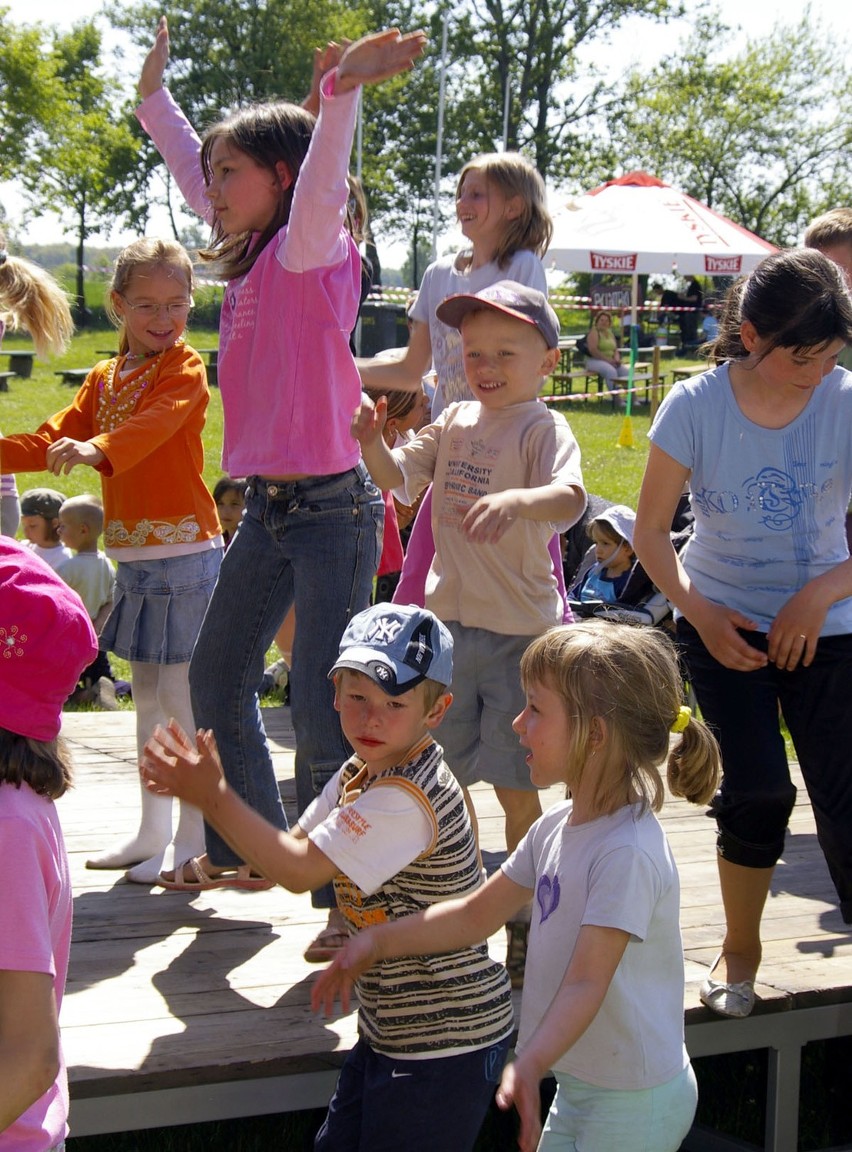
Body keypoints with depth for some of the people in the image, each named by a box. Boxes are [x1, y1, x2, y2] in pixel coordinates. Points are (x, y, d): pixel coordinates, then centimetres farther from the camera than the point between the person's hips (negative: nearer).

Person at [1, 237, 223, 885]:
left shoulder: (186, 369, -8)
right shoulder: (105, 379, 15)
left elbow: (153, 425, -28)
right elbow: (52, 441, 13)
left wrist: (96, 448, -46)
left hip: (184, 551, -8)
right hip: (134, 556, 8)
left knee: (181, 694, -7)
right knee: (147, 693, 14)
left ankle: (196, 841, 2)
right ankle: (153, 831, 25)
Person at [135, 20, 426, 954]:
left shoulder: (311, 251, -12)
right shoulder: (251, 257, 11)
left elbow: (319, 190, -33)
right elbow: (195, 177, 27)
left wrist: (342, 91, -49)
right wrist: (154, 95, 34)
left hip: (332, 509, -9)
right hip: (267, 509, 9)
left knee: (320, 713, -10)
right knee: (215, 680, 20)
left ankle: (348, 897, 1)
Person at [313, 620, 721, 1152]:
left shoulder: (628, 853, -25)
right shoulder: (556, 829, 3)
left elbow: (586, 983, -31)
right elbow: (477, 914, 14)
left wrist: (530, 1066, -44)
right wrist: (378, 941, 10)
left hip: (634, 1103, -8)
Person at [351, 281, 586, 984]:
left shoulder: (544, 428, -11)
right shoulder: (455, 423, 8)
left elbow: (570, 497, -29)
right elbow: (396, 474, 9)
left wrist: (515, 501, -50)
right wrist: (372, 441, -13)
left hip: (519, 630, -6)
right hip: (450, 620, 6)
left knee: (516, 787, 0)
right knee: (449, 776, 15)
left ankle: (529, 924, 14)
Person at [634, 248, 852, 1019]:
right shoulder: (696, 407, -13)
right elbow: (651, 533, -4)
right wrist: (702, 614, -15)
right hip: (724, 621, 0)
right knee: (758, 788, -10)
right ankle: (740, 948, 14)